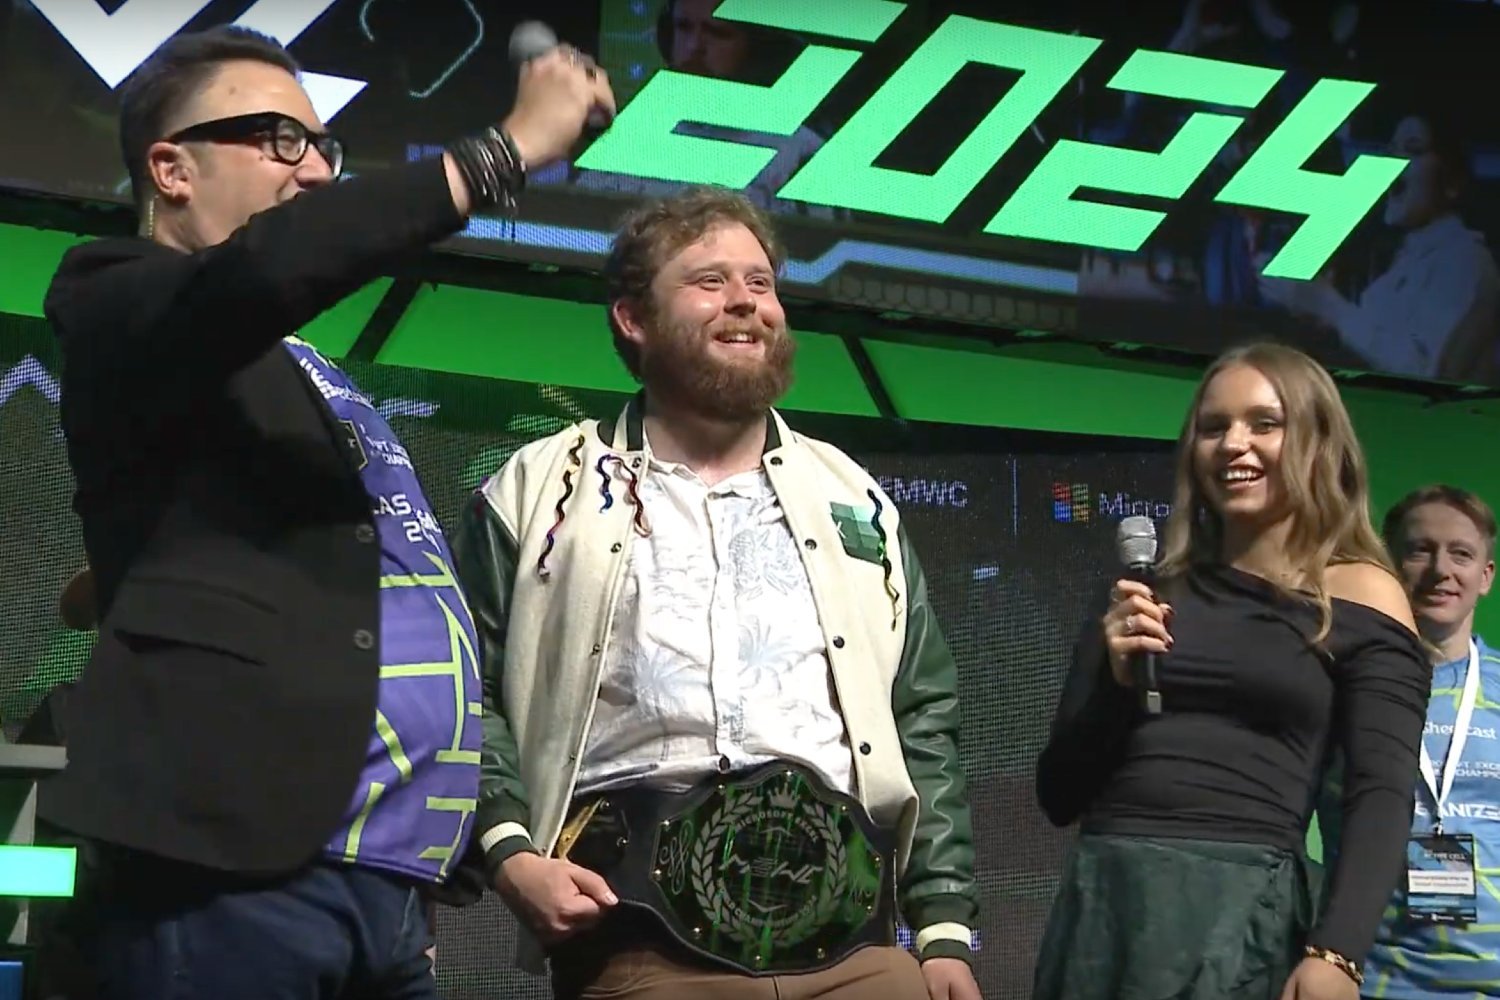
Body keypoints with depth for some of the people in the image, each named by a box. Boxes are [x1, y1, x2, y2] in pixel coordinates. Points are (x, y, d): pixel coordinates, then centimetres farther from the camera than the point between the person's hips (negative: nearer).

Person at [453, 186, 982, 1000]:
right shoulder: (544, 492, 10)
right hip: (637, 933, -2)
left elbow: (924, 719, 16)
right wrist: (508, 851, -11)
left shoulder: (852, 500, 19)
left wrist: (945, 925, 9)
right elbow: (466, 693, 5)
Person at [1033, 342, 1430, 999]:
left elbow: (1382, 797, -7)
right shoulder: (1144, 596, 12)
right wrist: (1118, 681, -5)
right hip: (1096, 902, 4)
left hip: (1239, 912, -4)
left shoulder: (1359, 595, 3)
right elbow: (1058, 796, 11)